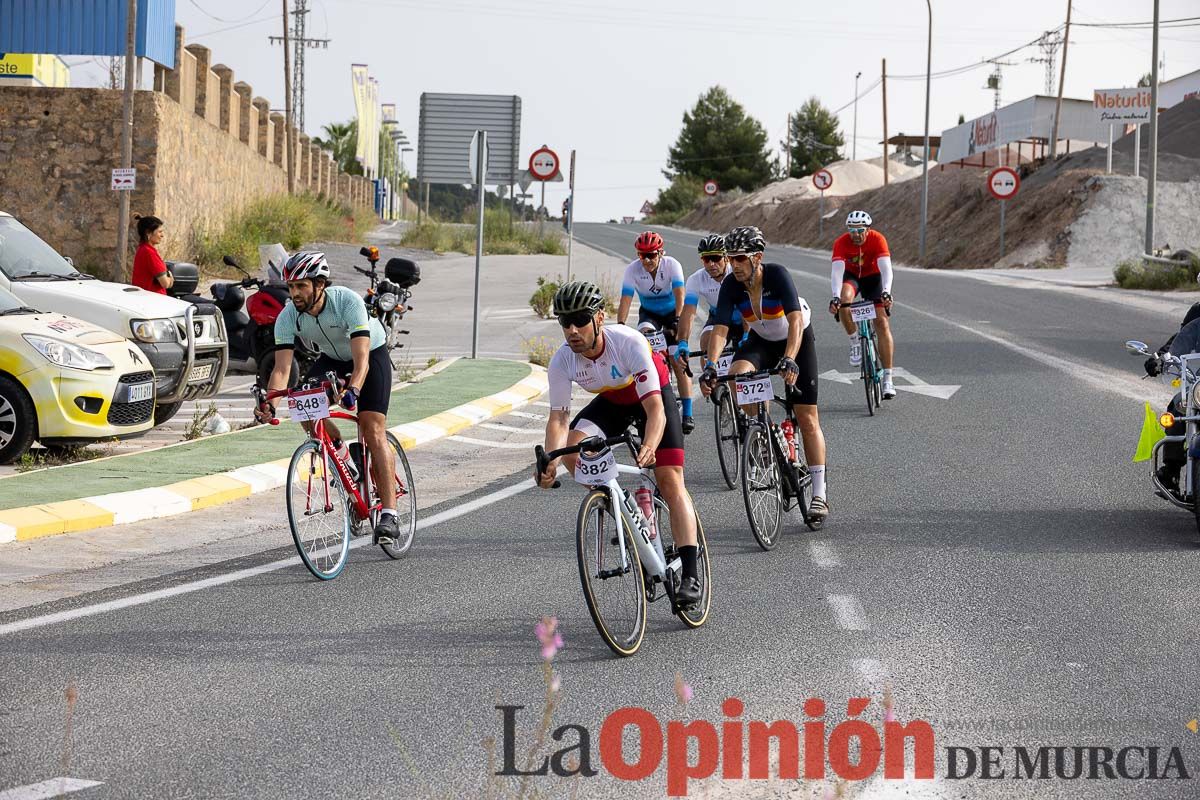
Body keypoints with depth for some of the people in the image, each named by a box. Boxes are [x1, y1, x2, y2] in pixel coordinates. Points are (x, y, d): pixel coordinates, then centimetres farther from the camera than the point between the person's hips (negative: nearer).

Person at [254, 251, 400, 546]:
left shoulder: (348, 301, -36)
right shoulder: (287, 317, -24)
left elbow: (361, 360, -42)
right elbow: (282, 367, -29)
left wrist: (353, 390, -61)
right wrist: (269, 403, -47)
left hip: (371, 354, -4)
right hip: (331, 358, 4)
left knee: (373, 431, -18)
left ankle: (389, 514, -19)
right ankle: (341, 452, 6)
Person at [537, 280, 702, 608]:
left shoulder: (629, 343, -38)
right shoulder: (562, 361, -26)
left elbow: (655, 408, -42)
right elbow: (558, 417, -24)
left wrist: (648, 448, -60)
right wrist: (550, 462, -43)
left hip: (652, 394, -4)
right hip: (612, 401, 4)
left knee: (670, 481, -15)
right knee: (572, 449, -23)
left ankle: (690, 575, -15)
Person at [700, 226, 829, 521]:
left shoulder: (777, 275, -31)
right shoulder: (731, 286, -21)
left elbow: (795, 320, -41)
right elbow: (720, 330, -26)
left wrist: (789, 360, -55)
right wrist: (710, 367, -42)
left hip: (797, 339, -3)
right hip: (761, 341, 3)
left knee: (807, 419, -7)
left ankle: (819, 496, -2)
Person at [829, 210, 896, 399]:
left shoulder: (877, 239, -28)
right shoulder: (841, 243, -27)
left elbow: (885, 268, -38)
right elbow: (837, 271, -37)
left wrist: (886, 293, -55)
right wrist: (835, 297, -53)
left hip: (872, 277, 0)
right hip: (851, 276, 0)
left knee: (882, 323, -12)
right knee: (844, 299, -35)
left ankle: (888, 379, -12)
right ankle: (855, 344, -14)